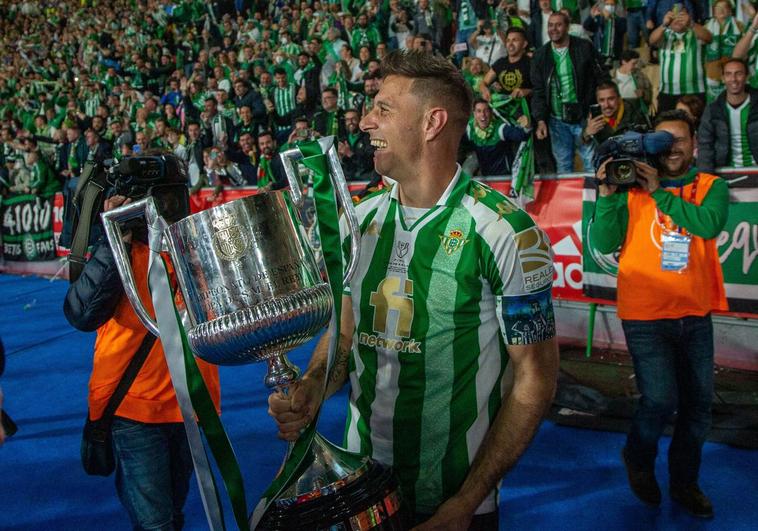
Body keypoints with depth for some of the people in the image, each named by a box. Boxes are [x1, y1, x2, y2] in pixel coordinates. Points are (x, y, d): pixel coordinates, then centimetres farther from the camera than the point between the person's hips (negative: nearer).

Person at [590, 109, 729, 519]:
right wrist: (607, 196, -18)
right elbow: (604, 244, -8)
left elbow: (710, 224, -17)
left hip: (695, 316, 3)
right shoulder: (632, 188, -1)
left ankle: (684, 482, 36)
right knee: (660, 400, -10)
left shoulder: (712, 187, 5)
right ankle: (638, 459, 23)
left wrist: (660, 192, -18)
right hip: (645, 316, -3)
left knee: (697, 404, 13)